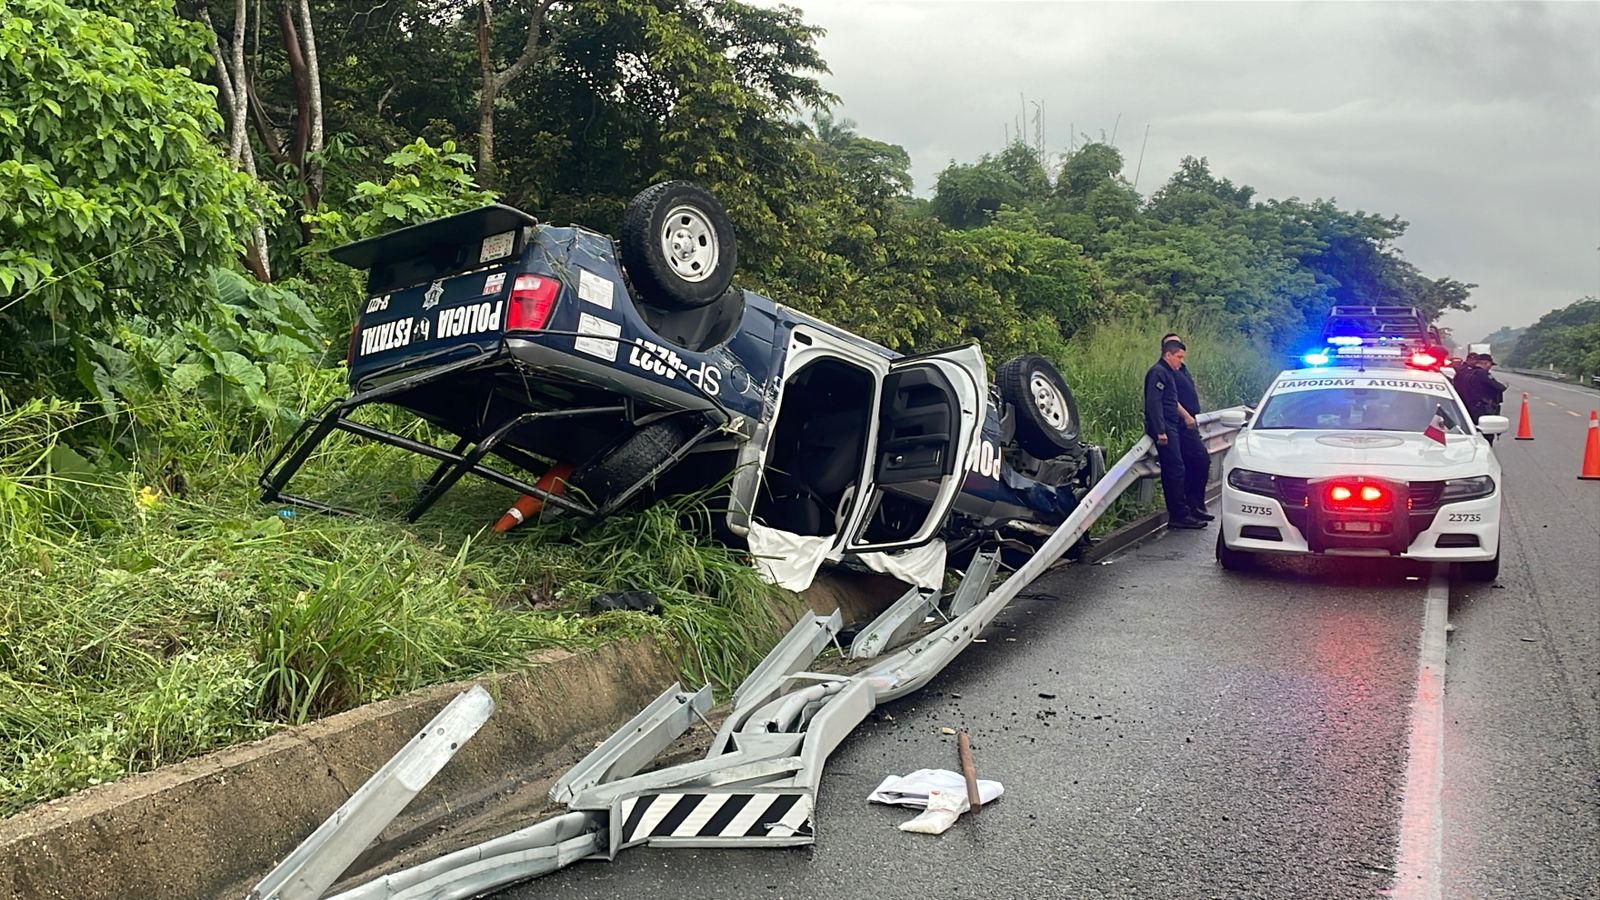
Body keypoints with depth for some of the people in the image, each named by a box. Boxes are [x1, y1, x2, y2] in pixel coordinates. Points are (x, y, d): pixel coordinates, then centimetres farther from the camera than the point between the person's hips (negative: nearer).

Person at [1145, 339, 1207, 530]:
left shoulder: (1168, 373, 22)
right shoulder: (1158, 373, -11)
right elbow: (1154, 403, -20)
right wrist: (1161, 431, -24)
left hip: (1171, 428, 11)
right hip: (1164, 429, -11)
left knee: (1172, 471, 10)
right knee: (1176, 469, -11)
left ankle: (1177, 513, 14)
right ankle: (1179, 515, -10)